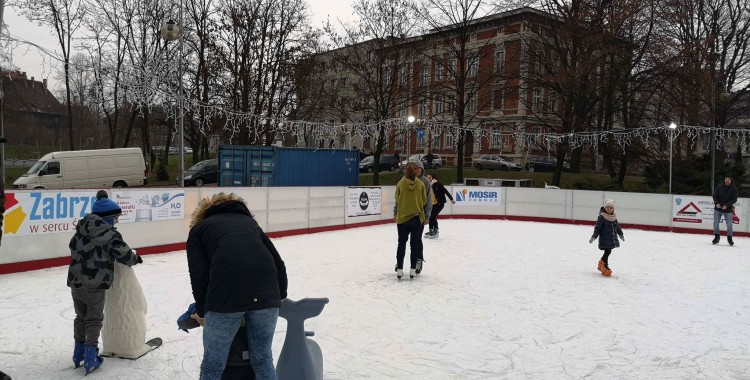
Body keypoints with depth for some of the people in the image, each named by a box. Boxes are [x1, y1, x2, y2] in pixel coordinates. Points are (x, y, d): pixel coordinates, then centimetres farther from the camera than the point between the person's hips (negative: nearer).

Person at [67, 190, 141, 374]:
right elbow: (124, 254, -9)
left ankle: (79, 353, 29)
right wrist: (136, 259, 12)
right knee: (94, 320, 7)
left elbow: (74, 248, 19)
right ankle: (91, 357, 6)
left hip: (76, 283, 6)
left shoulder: (81, 230, 7)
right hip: (95, 285, -6)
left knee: (81, 317, 20)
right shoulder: (109, 234, -13)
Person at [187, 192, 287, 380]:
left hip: (226, 294, -3)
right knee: (263, 359, 20)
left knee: (213, 364, 16)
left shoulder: (199, 228, 26)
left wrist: (201, 311, 24)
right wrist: (279, 296, 39)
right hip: (266, 291, 3)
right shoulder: (249, 221, 34)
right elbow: (279, 264, 26)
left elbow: (198, 274, 10)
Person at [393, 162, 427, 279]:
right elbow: (424, 200, 2)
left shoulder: (400, 184, -8)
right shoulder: (420, 184, -6)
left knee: (402, 243, 10)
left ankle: (399, 269, 10)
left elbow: (397, 200, 1)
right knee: (415, 244, 10)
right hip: (417, 217, 0)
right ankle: (413, 269, 12)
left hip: (402, 217, 0)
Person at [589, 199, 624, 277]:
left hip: (612, 239, 7)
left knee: (608, 252, 11)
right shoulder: (602, 217, -12)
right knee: (607, 252, -8)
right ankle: (605, 267, 1)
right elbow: (597, 228, -13)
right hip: (604, 240, -7)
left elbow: (617, 227, 24)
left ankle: (601, 264, 29)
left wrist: (621, 234, 34)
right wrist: (593, 237, -17)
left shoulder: (614, 217, 9)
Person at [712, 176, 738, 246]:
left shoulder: (734, 188, -8)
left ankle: (729, 238, 17)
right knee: (716, 223, 4)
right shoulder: (719, 186, -5)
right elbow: (715, 195, 0)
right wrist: (717, 203, -17)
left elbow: (734, 199, -10)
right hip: (718, 208, 1)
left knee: (729, 224, 0)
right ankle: (716, 237, 21)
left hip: (728, 209, -1)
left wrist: (727, 205, -22)